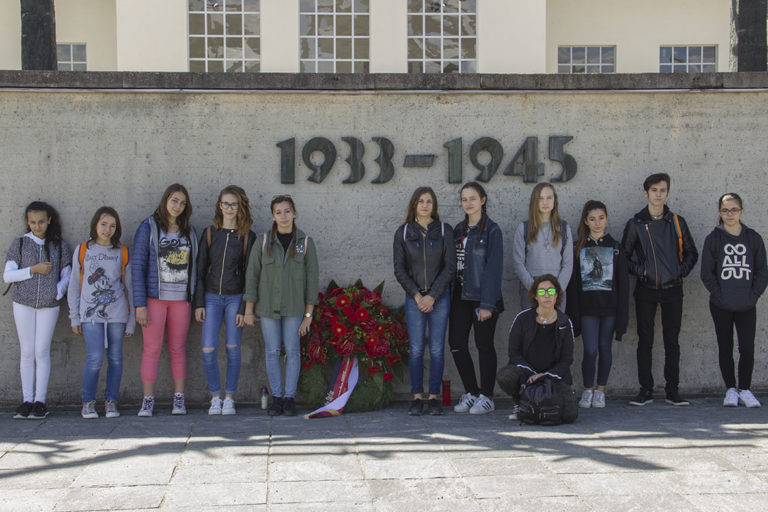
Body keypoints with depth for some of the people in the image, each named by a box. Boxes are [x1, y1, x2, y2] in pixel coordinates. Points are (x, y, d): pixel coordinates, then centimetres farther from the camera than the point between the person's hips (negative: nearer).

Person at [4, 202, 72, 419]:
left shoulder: (60, 246, 5)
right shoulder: (19, 244, 5)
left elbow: (67, 274, 8)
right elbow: (7, 275, 0)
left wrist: (59, 290, -10)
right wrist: (33, 270, -11)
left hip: (49, 305, -1)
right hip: (23, 303, 1)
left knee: (42, 352, -2)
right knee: (27, 352, 3)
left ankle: (40, 401, 4)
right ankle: (27, 401, 8)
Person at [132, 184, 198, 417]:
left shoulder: (190, 231, 10)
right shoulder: (148, 227, -1)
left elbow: (194, 266, 12)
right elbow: (137, 266, -5)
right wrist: (140, 305, -11)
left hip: (181, 298, 3)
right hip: (154, 298, -3)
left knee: (178, 348, 7)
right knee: (152, 349, -1)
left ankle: (179, 400, 12)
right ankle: (148, 401, 3)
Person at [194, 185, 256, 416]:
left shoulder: (247, 237, 0)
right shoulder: (209, 233, 6)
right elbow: (200, 269, 7)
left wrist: (244, 308, -7)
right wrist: (199, 303, 0)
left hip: (235, 298, -2)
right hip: (212, 297, 2)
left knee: (233, 349, 1)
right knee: (208, 350, -5)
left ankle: (229, 398, 13)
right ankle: (215, 396, 10)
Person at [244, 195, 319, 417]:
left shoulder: (305, 242, -1)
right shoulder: (263, 242, -1)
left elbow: (312, 278, 0)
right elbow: (252, 275, 1)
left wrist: (308, 314, -4)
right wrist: (249, 310, -1)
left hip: (294, 307, 0)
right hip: (268, 305, 1)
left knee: (292, 351, 2)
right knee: (272, 351, 4)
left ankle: (290, 398, 11)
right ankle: (276, 397, 13)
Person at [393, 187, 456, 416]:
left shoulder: (444, 231, 3)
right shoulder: (403, 233, 6)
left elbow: (450, 267, -2)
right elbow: (399, 269, 4)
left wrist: (432, 296, -9)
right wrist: (416, 295, -7)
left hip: (439, 297, 0)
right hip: (414, 297, 1)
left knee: (437, 349, 1)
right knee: (416, 349, -1)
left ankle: (434, 397, 9)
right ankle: (417, 397, 7)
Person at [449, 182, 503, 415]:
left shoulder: (492, 230, -6)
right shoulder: (458, 230, 12)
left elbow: (494, 268, -11)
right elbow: (452, 263, 13)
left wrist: (487, 304, -16)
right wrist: (450, 296, 5)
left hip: (482, 297, -6)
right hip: (460, 297, 6)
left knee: (484, 345, 2)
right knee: (456, 344, 3)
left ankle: (486, 397, 13)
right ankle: (471, 393, 17)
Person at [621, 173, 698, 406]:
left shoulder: (677, 222, 8)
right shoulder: (635, 224, 3)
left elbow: (691, 252, 14)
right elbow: (624, 255, 7)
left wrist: (682, 271, -1)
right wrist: (639, 270, -8)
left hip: (672, 290, 1)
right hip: (646, 290, -1)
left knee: (672, 341, 5)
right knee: (645, 341, 1)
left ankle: (672, 390, 11)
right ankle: (646, 390, 7)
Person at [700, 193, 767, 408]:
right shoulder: (713, 239, 2)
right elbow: (706, 273, 1)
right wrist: (718, 294, -8)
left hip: (747, 306, 1)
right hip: (721, 306, 0)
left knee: (747, 348, -2)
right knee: (725, 347, 5)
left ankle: (745, 389, 10)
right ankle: (731, 390, 15)